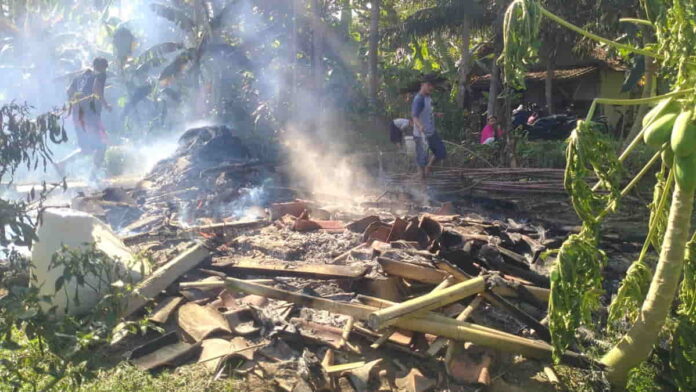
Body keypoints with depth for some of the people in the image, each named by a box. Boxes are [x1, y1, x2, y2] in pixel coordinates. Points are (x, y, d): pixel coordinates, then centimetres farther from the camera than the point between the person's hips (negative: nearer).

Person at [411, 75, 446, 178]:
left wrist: (435, 114, 41)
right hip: (421, 135, -9)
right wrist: (420, 126, -54)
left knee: (441, 153, 17)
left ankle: (428, 168, 36)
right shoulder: (419, 99, -22)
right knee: (422, 159, -1)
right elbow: (415, 116, -34)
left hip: (432, 132, 9)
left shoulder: (428, 97, 6)